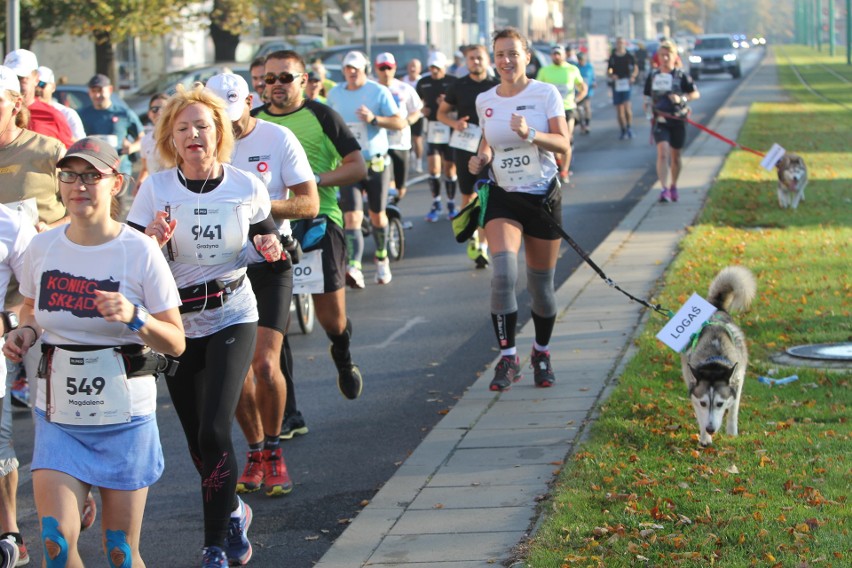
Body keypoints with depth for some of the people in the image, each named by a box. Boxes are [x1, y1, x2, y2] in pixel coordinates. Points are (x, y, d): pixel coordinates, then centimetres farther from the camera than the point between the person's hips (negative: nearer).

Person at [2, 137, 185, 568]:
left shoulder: (139, 251, -9)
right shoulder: (41, 248, 0)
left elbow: (176, 342, -5)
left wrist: (134, 317, -23)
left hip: (124, 418, -2)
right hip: (57, 417, 2)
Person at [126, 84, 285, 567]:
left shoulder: (247, 187, -3)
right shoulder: (155, 189, -5)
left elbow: (265, 239, 12)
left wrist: (269, 247, -10)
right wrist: (154, 240, -26)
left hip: (232, 316, -2)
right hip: (176, 322, 2)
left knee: (214, 429, -15)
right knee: (197, 437, 9)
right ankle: (232, 513, 37)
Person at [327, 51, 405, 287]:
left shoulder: (379, 92, -5)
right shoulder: (335, 94, 6)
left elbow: (400, 122, -13)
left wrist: (374, 119, -28)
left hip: (376, 163, -1)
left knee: (377, 215, 12)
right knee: (352, 217, -14)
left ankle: (382, 259, 36)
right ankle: (354, 268, -26)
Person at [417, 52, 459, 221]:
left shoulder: (453, 82, -2)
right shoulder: (423, 83, 9)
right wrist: (422, 109, 3)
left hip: (450, 128, -2)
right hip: (432, 128, 2)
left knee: (450, 168, 6)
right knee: (433, 168, -5)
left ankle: (451, 204, 19)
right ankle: (436, 204, 7)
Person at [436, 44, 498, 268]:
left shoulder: (496, 87, 1)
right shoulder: (458, 87, 4)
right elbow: (441, 113, 12)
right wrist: (454, 123, -8)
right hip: (464, 146, 2)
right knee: (467, 196, 9)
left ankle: (482, 246, -7)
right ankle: (472, 236, 29)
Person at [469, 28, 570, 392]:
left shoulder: (546, 94, -5)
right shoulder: (485, 101, 5)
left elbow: (563, 143, -10)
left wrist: (530, 134, -28)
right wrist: (480, 159, -2)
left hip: (543, 197, -1)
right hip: (503, 198, 1)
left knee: (541, 286, 7)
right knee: (503, 274, -22)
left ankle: (541, 353, 32)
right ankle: (508, 359, -16)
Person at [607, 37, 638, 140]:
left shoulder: (629, 57, 2)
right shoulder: (612, 57, 8)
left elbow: (635, 69, 9)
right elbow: (608, 72, 14)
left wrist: (632, 76, -11)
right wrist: (611, 76, -8)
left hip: (626, 84, -3)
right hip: (616, 85, 3)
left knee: (627, 106, -20)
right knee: (619, 109, 6)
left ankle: (629, 127, -4)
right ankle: (623, 131, 16)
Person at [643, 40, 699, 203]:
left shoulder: (681, 75, -4)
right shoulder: (653, 76, 4)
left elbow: (696, 93, -2)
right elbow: (648, 97, 16)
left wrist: (682, 98, -19)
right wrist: (648, 107, -1)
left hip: (678, 121, -1)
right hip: (660, 121, 1)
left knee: (675, 156, 11)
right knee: (663, 152, -17)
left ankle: (673, 186, 33)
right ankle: (664, 189, -22)